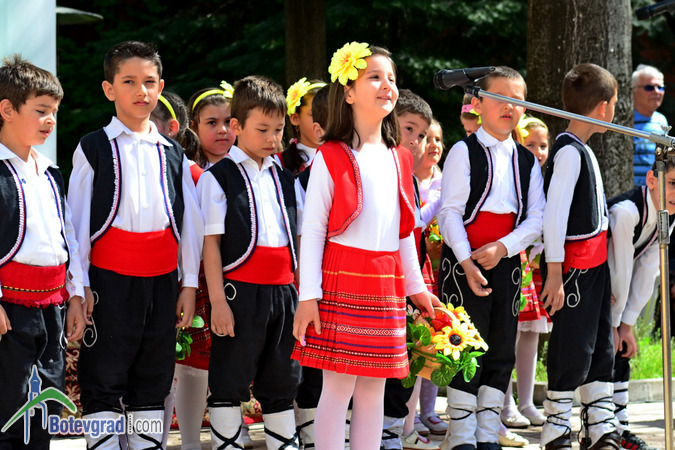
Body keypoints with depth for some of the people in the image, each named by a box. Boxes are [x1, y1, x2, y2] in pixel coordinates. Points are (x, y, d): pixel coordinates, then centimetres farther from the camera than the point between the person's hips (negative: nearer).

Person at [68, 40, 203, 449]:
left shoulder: (172, 154, 13)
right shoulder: (93, 149, 2)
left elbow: (190, 221, 13)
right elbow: (76, 221, -1)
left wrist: (190, 284, 7)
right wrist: (79, 287, -6)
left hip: (161, 278, 4)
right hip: (109, 277, -4)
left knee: (153, 382, 8)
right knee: (104, 382, -2)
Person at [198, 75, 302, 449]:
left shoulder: (285, 180, 15)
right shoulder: (218, 178, -2)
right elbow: (211, 241, -7)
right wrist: (218, 300, -13)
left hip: (282, 291, 6)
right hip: (239, 291, -6)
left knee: (281, 383, 11)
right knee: (229, 383, -1)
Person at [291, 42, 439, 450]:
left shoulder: (398, 160, 14)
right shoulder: (331, 158, -5)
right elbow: (312, 229, -7)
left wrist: (416, 286, 19)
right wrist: (308, 295, -12)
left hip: (386, 285, 6)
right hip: (341, 279, -6)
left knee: (375, 385, 7)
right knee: (339, 384, -6)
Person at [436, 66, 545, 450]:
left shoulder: (527, 161, 12)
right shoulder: (464, 152, -2)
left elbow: (536, 217, 5)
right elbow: (450, 211, -8)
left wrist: (502, 248, -12)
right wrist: (467, 263, -18)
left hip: (506, 260, 5)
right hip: (464, 261, -5)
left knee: (502, 352, 6)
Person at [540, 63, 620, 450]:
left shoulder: (583, 150, 13)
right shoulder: (570, 152, -16)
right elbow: (553, 215, -21)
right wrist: (554, 273, -22)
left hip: (595, 264, 10)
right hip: (574, 265, -10)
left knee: (601, 349, 12)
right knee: (573, 350, -5)